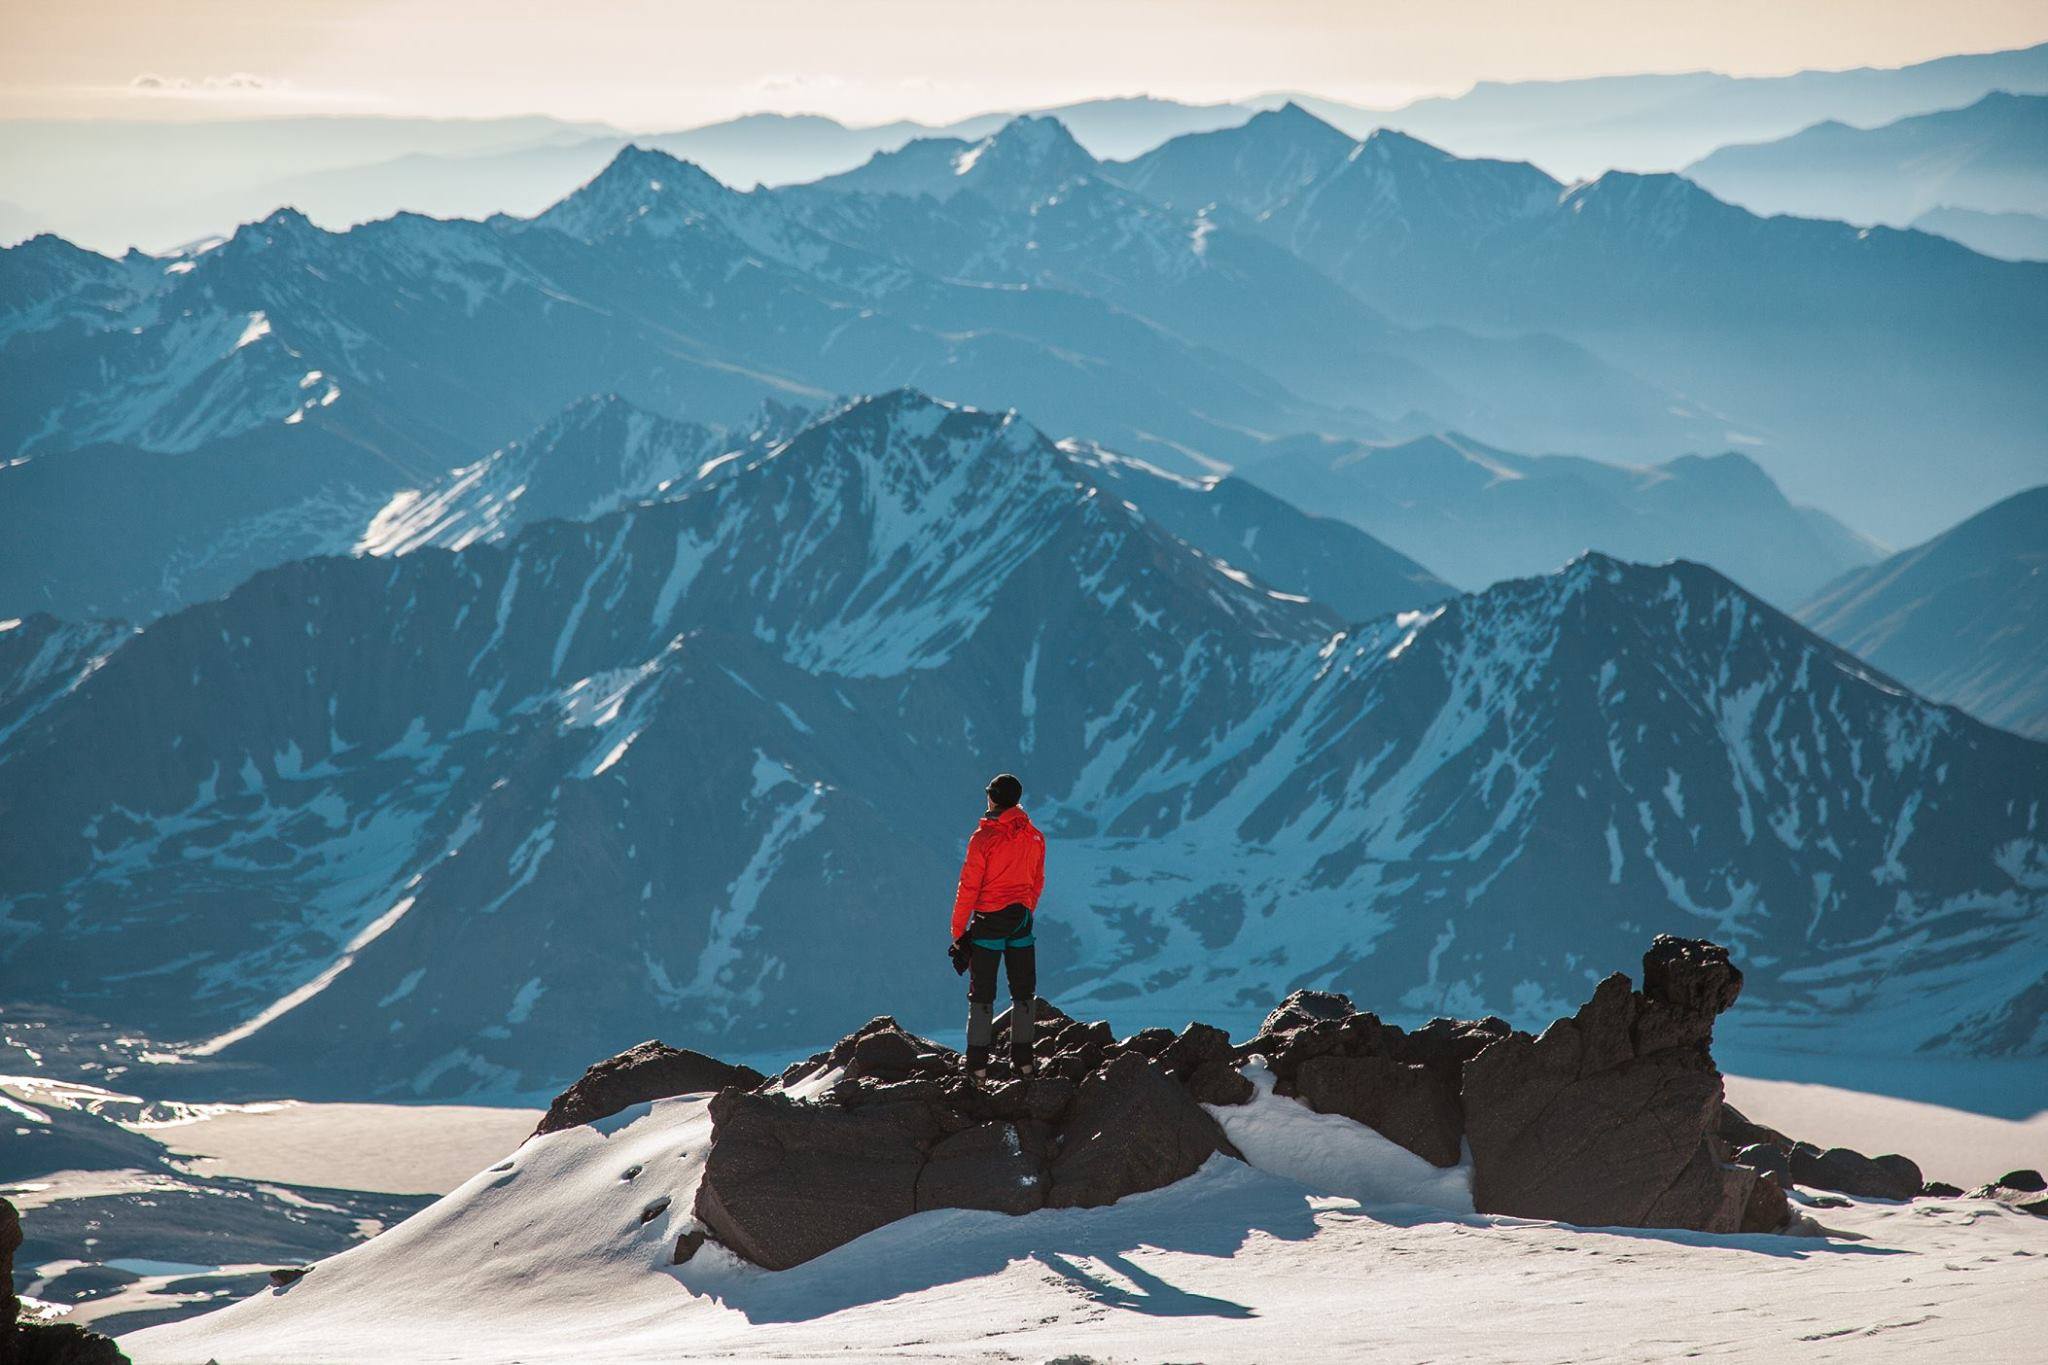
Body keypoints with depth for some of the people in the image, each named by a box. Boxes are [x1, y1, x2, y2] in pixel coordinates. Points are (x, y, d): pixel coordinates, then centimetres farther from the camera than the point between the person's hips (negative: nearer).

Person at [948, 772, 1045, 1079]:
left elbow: (968, 888, -12)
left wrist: (958, 932, -6)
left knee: (981, 994, 3)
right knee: (1024, 992, 13)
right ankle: (1022, 1060, 13)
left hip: (988, 922, -4)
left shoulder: (983, 838, -14)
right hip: (1021, 921, 4)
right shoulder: (1035, 837, 1)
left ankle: (978, 1064, 1)